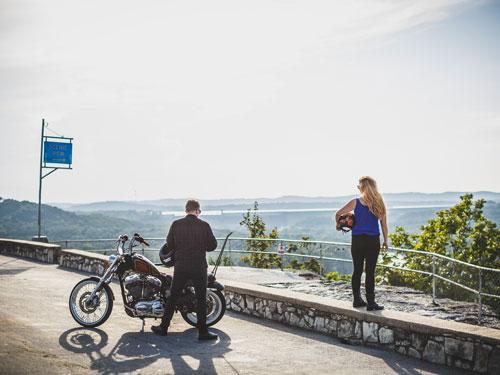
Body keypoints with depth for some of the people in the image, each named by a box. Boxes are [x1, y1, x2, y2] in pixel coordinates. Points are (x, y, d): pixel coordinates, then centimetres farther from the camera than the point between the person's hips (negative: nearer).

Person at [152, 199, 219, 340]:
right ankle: (203, 331, 7)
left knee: (173, 298, 12)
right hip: (199, 266, -2)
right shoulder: (204, 225, -8)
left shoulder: (176, 224, -3)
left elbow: (170, 245, 4)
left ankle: (164, 327, 19)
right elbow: (212, 245, -2)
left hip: (180, 266, 2)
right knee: (201, 299, 5)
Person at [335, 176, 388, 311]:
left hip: (357, 240, 1)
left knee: (357, 270, 10)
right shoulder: (379, 203, 0)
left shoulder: (355, 202, -3)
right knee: (370, 272, 1)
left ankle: (357, 300, 18)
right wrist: (385, 241, 11)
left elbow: (338, 214, -2)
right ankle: (371, 302, 3)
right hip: (373, 241, 0)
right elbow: (384, 224, 2)